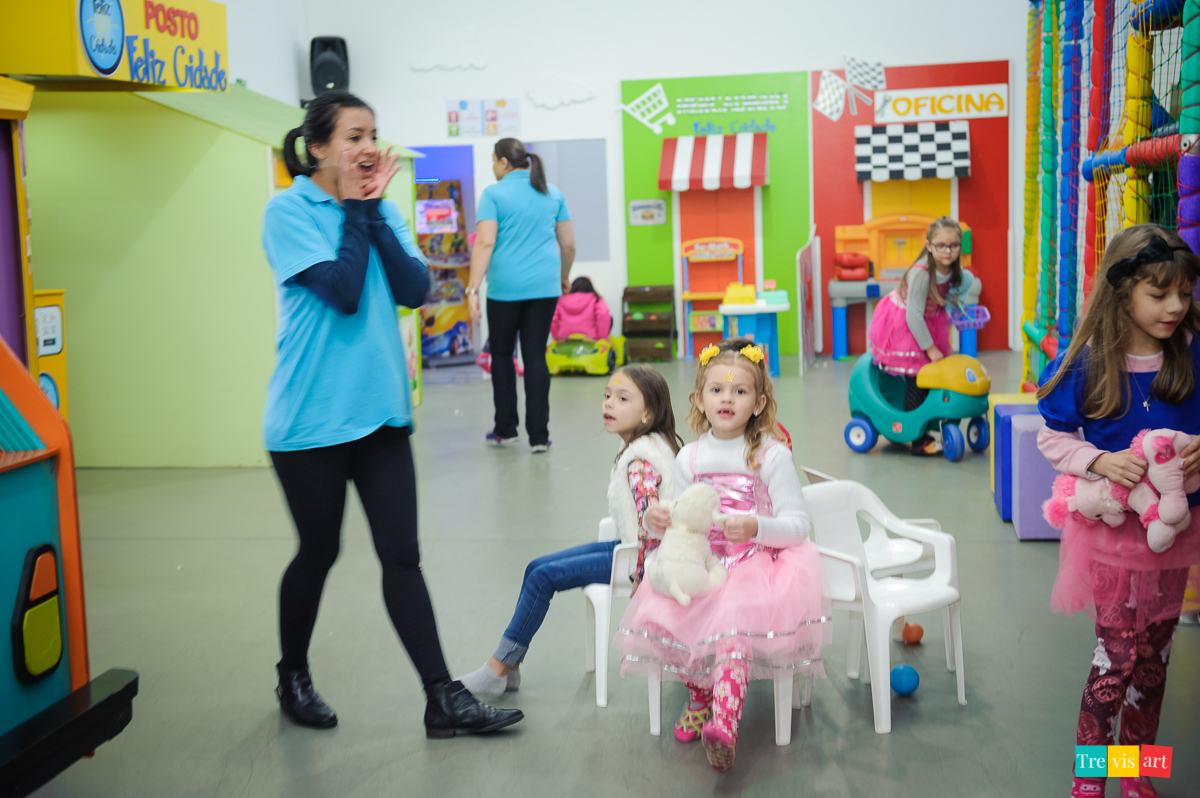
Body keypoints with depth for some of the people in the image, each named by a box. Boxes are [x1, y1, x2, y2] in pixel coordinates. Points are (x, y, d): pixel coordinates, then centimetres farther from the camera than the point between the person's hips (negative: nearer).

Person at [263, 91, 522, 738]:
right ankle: (292, 678, 34)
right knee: (318, 552, 10)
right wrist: (354, 210, -10)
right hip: (311, 417, -4)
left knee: (402, 555, 4)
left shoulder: (378, 209, 9)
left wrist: (373, 209, -9)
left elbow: (414, 288, -5)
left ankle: (443, 700, 7)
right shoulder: (288, 211, -8)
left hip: (379, 410, 5)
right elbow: (342, 291, -20)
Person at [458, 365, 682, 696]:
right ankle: (509, 667, 11)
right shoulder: (651, 444, 8)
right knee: (536, 567, 8)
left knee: (544, 577, -11)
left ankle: (497, 670, 1)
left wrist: (640, 573, -22)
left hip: (638, 556, -10)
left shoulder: (639, 459, -22)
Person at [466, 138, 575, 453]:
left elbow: (485, 243, -13)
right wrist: (564, 277, 28)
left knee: (502, 354, 13)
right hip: (544, 288, 3)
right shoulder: (553, 194, 10)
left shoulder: (494, 194, -3)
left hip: (505, 287, -3)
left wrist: (473, 289, -15)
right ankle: (539, 435, 3)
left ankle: (506, 429, 20)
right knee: (536, 356, 5)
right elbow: (569, 245, 12)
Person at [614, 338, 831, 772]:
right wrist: (656, 520, -9)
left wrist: (757, 528, -27)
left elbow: (798, 522, -8)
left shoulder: (772, 455, -5)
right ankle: (699, 695, 7)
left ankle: (724, 724, -36)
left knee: (733, 626, -33)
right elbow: (676, 520, 16)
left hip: (757, 562, -4)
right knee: (657, 614, -18)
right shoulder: (689, 458, 8)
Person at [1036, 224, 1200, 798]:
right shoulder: (1085, 362, -14)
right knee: (1119, 654, -1)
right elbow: (1053, 437, -6)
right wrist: (1101, 461, -22)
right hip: (1113, 525, -3)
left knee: (1154, 654, 14)